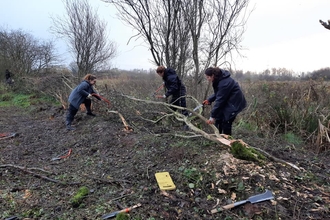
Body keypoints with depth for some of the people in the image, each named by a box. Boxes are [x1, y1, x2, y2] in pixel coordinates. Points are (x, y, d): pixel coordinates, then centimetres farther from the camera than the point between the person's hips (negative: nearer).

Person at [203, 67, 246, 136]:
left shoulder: (224, 83, -29)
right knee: (218, 119, 8)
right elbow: (218, 93, 12)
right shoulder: (218, 79, -1)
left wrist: (213, 116, -23)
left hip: (234, 103, -9)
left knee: (226, 123, -8)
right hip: (226, 101, 10)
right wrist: (209, 100, -3)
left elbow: (219, 100, -28)